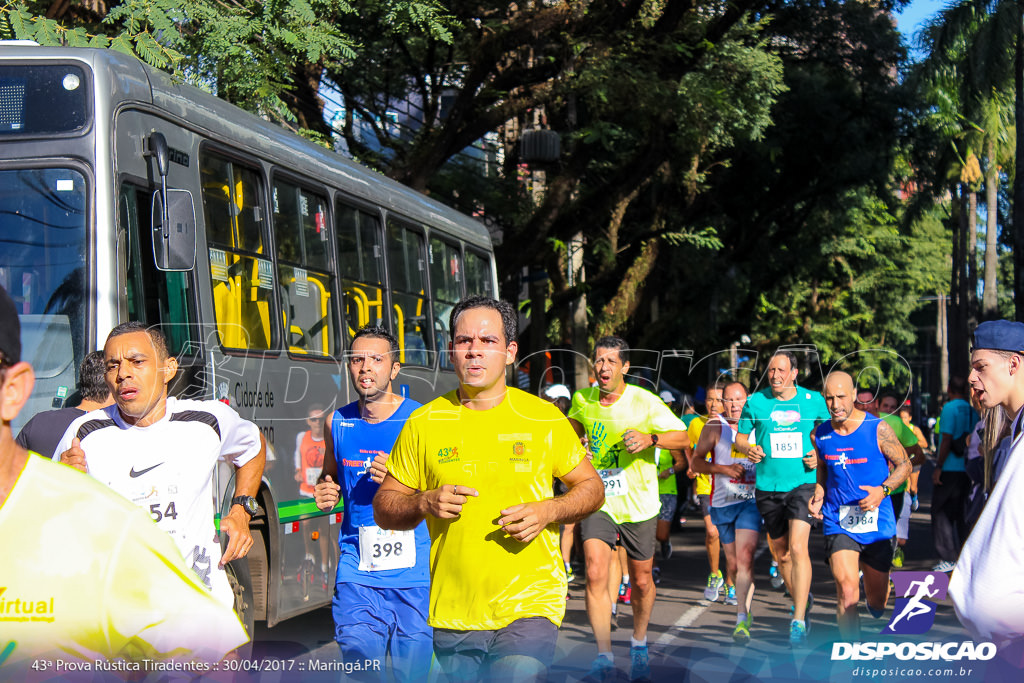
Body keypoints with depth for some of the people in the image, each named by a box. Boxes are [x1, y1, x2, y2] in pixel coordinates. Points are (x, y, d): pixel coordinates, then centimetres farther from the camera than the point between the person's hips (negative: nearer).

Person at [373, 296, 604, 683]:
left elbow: (592, 488, 10)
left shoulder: (544, 419, 2)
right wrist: (425, 503, -13)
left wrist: (547, 511, -9)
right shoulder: (423, 425, 2)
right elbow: (384, 508, 8)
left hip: (530, 606, -2)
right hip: (452, 616, 2)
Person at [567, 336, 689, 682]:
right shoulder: (582, 400, -1)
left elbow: (683, 438, -8)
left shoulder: (645, 401, -12)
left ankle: (639, 644, 36)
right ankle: (604, 655, -11)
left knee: (641, 581, 10)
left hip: (638, 504, -1)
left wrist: (649, 438, -24)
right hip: (597, 500, 1)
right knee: (595, 574, -17)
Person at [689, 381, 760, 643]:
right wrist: (723, 469, -15)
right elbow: (695, 461, -1)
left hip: (751, 500, -1)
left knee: (745, 558, -17)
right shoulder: (715, 427, 0)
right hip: (722, 502, 1)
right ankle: (746, 606, 35)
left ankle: (742, 619, -18)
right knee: (732, 564, 10)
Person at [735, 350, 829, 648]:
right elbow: (740, 436, 11)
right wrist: (747, 448, -11)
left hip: (803, 482, -2)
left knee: (798, 548, -18)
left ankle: (799, 620, -15)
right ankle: (802, 601, 36)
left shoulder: (814, 400, 1)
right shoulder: (755, 401, 2)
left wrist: (820, 456, -5)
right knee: (782, 553, 12)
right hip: (768, 487, 2)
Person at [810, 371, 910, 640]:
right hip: (838, 524, 1)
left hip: (878, 523, -1)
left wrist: (883, 490, -16)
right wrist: (818, 496, 0)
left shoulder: (878, 429, -8)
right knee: (846, 589, -21)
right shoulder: (820, 435, 2)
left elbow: (904, 464, 1)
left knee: (876, 600, 11)